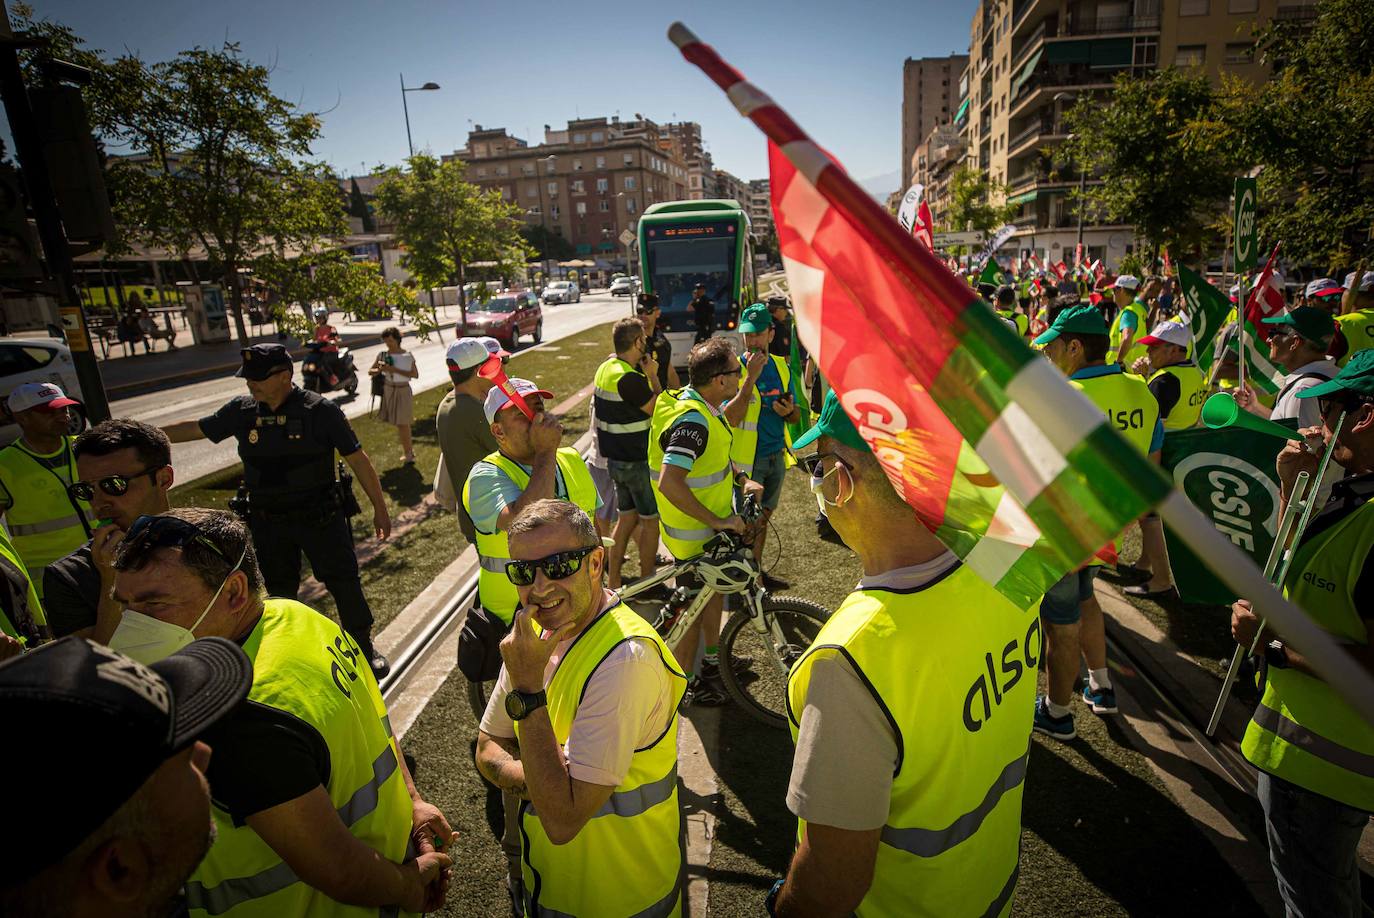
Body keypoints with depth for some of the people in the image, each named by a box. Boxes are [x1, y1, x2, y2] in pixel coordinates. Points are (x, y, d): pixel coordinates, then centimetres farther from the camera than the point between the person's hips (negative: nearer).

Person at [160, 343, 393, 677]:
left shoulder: (320, 410, -14)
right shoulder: (241, 411, -2)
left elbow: (357, 458, -11)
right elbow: (194, 429, 13)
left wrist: (379, 507, -11)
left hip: (321, 518, -4)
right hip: (268, 524, 4)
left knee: (344, 583, 4)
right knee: (280, 590, 18)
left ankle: (364, 647, 23)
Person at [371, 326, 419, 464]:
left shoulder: (408, 356, -9)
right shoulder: (382, 355, 2)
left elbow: (415, 375, -15)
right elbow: (370, 371, 9)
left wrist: (395, 370, -20)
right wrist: (379, 370, -14)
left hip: (403, 391, -4)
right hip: (388, 390, 4)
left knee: (402, 423, -4)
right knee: (398, 423, 11)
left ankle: (408, 453, 7)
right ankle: (408, 450, 25)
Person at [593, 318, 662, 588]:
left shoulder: (606, 367, 6)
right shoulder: (629, 378, -24)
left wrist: (646, 375, 3)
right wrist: (653, 376, -10)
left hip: (616, 458, 9)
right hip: (638, 462, -9)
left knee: (627, 518, 18)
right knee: (652, 520, 6)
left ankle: (613, 581, 26)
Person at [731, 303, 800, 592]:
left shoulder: (781, 366, 4)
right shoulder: (735, 368, -13)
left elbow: (796, 415, 11)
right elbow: (731, 418, -25)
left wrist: (788, 410, -13)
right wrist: (751, 377, -29)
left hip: (776, 456, 6)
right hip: (746, 459, -6)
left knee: (763, 516, 18)